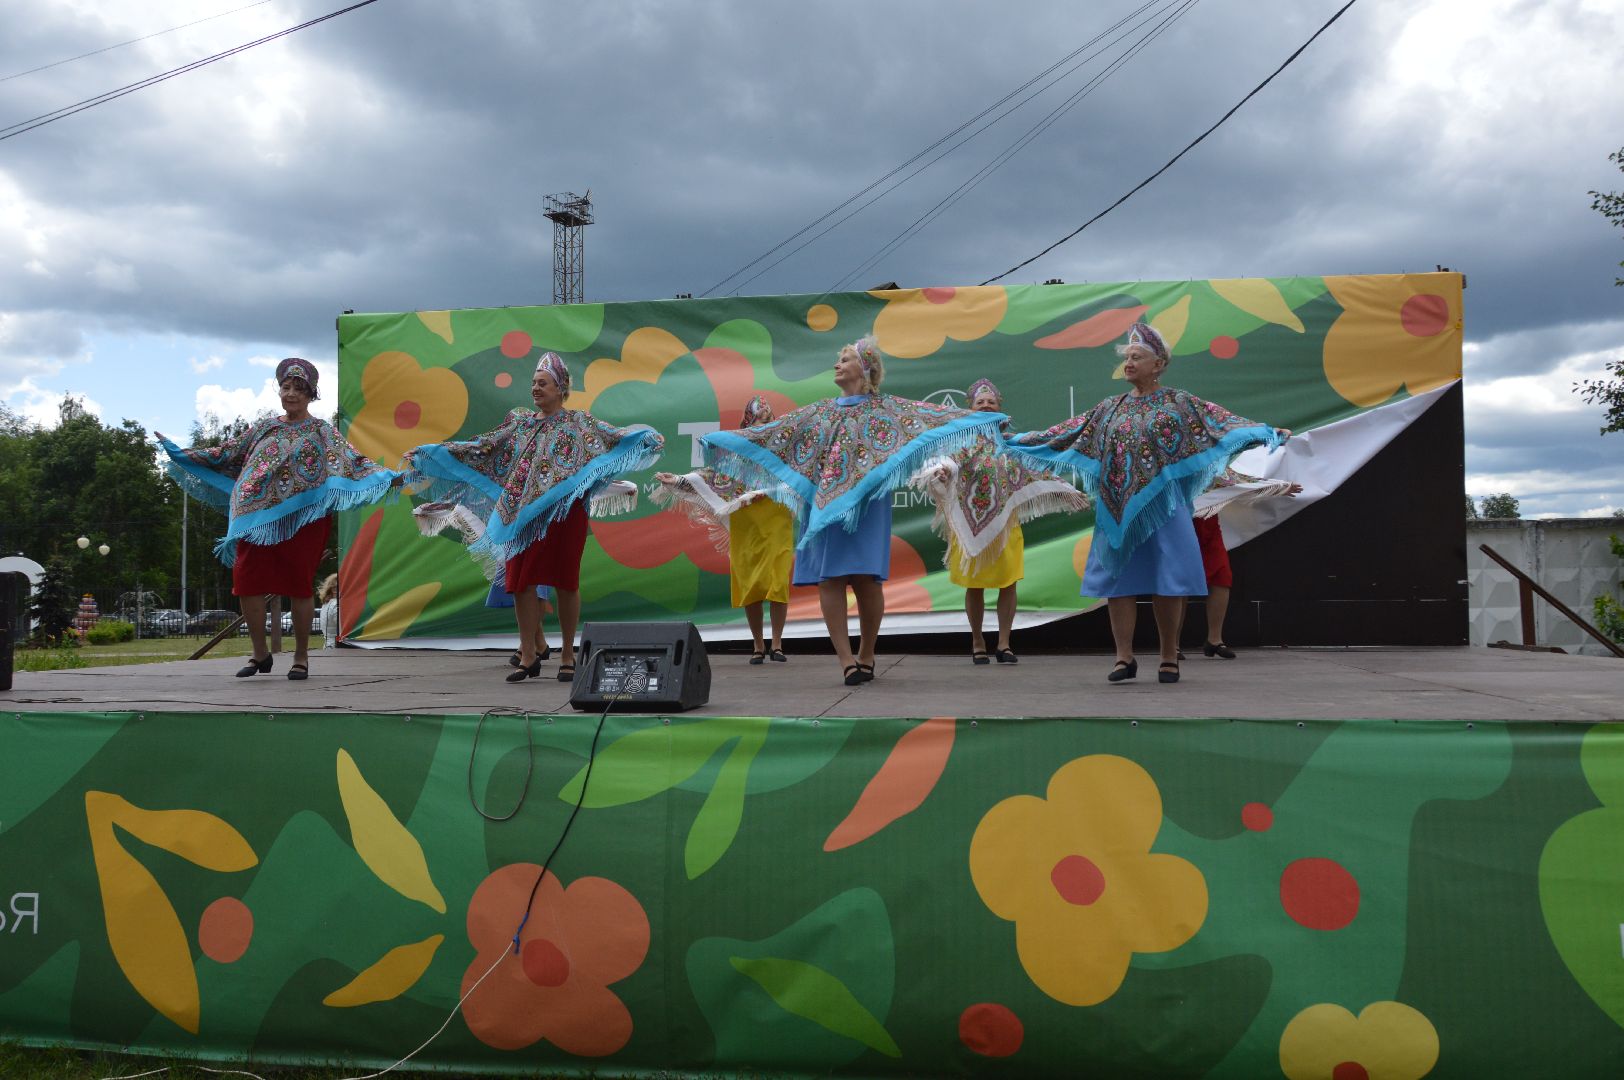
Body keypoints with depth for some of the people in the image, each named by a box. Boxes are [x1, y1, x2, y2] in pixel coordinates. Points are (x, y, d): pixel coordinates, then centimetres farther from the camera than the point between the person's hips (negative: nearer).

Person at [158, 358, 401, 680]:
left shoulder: (321, 431, 5)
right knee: (247, 581, -2)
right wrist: (181, 452, 21)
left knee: (299, 584, -1)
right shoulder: (263, 427, 16)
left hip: (301, 519, -4)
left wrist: (387, 476, -22)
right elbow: (225, 453, 21)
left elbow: (353, 460, -7)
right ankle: (260, 653, 12)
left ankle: (301, 657, 11)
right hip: (259, 518, 4)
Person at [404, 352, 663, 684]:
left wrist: (646, 438, -27)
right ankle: (528, 656, 8)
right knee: (520, 581, 0)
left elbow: (613, 436, -8)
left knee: (565, 581, 1)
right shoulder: (519, 422, 15)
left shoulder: (578, 422, 4)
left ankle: (567, 655, 11)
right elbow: (481, 447, 16)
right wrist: (431, 452, 14)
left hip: (564, 514, -4)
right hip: (523, 516, 4)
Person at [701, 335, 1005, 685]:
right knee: (829, 580, -5)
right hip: (824, 503, 4)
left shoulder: (885, 407, 7)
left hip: (866, 504, -3)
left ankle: (866, 655, 12)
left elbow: (930, 415, -2)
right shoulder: (820, 411, 18)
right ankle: (846, 660, -3)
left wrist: (981, 419, -12)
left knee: (865, 578, -6)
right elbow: (771, 431, 21)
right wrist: (726, 438, 20)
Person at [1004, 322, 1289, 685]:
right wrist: (1021, 440, 14)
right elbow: (1066, 432, 15)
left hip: (1162, 506, -3)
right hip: (1118, 508, 3)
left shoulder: (1179, 403, 3)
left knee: (1166, 581, -1)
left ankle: (1169, 658, 9)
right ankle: (1124, 657, 6)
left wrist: (1269, 432, -19)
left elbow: (1224, 421, -6)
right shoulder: (1110, 409, 13)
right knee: (1119, 580, 0)